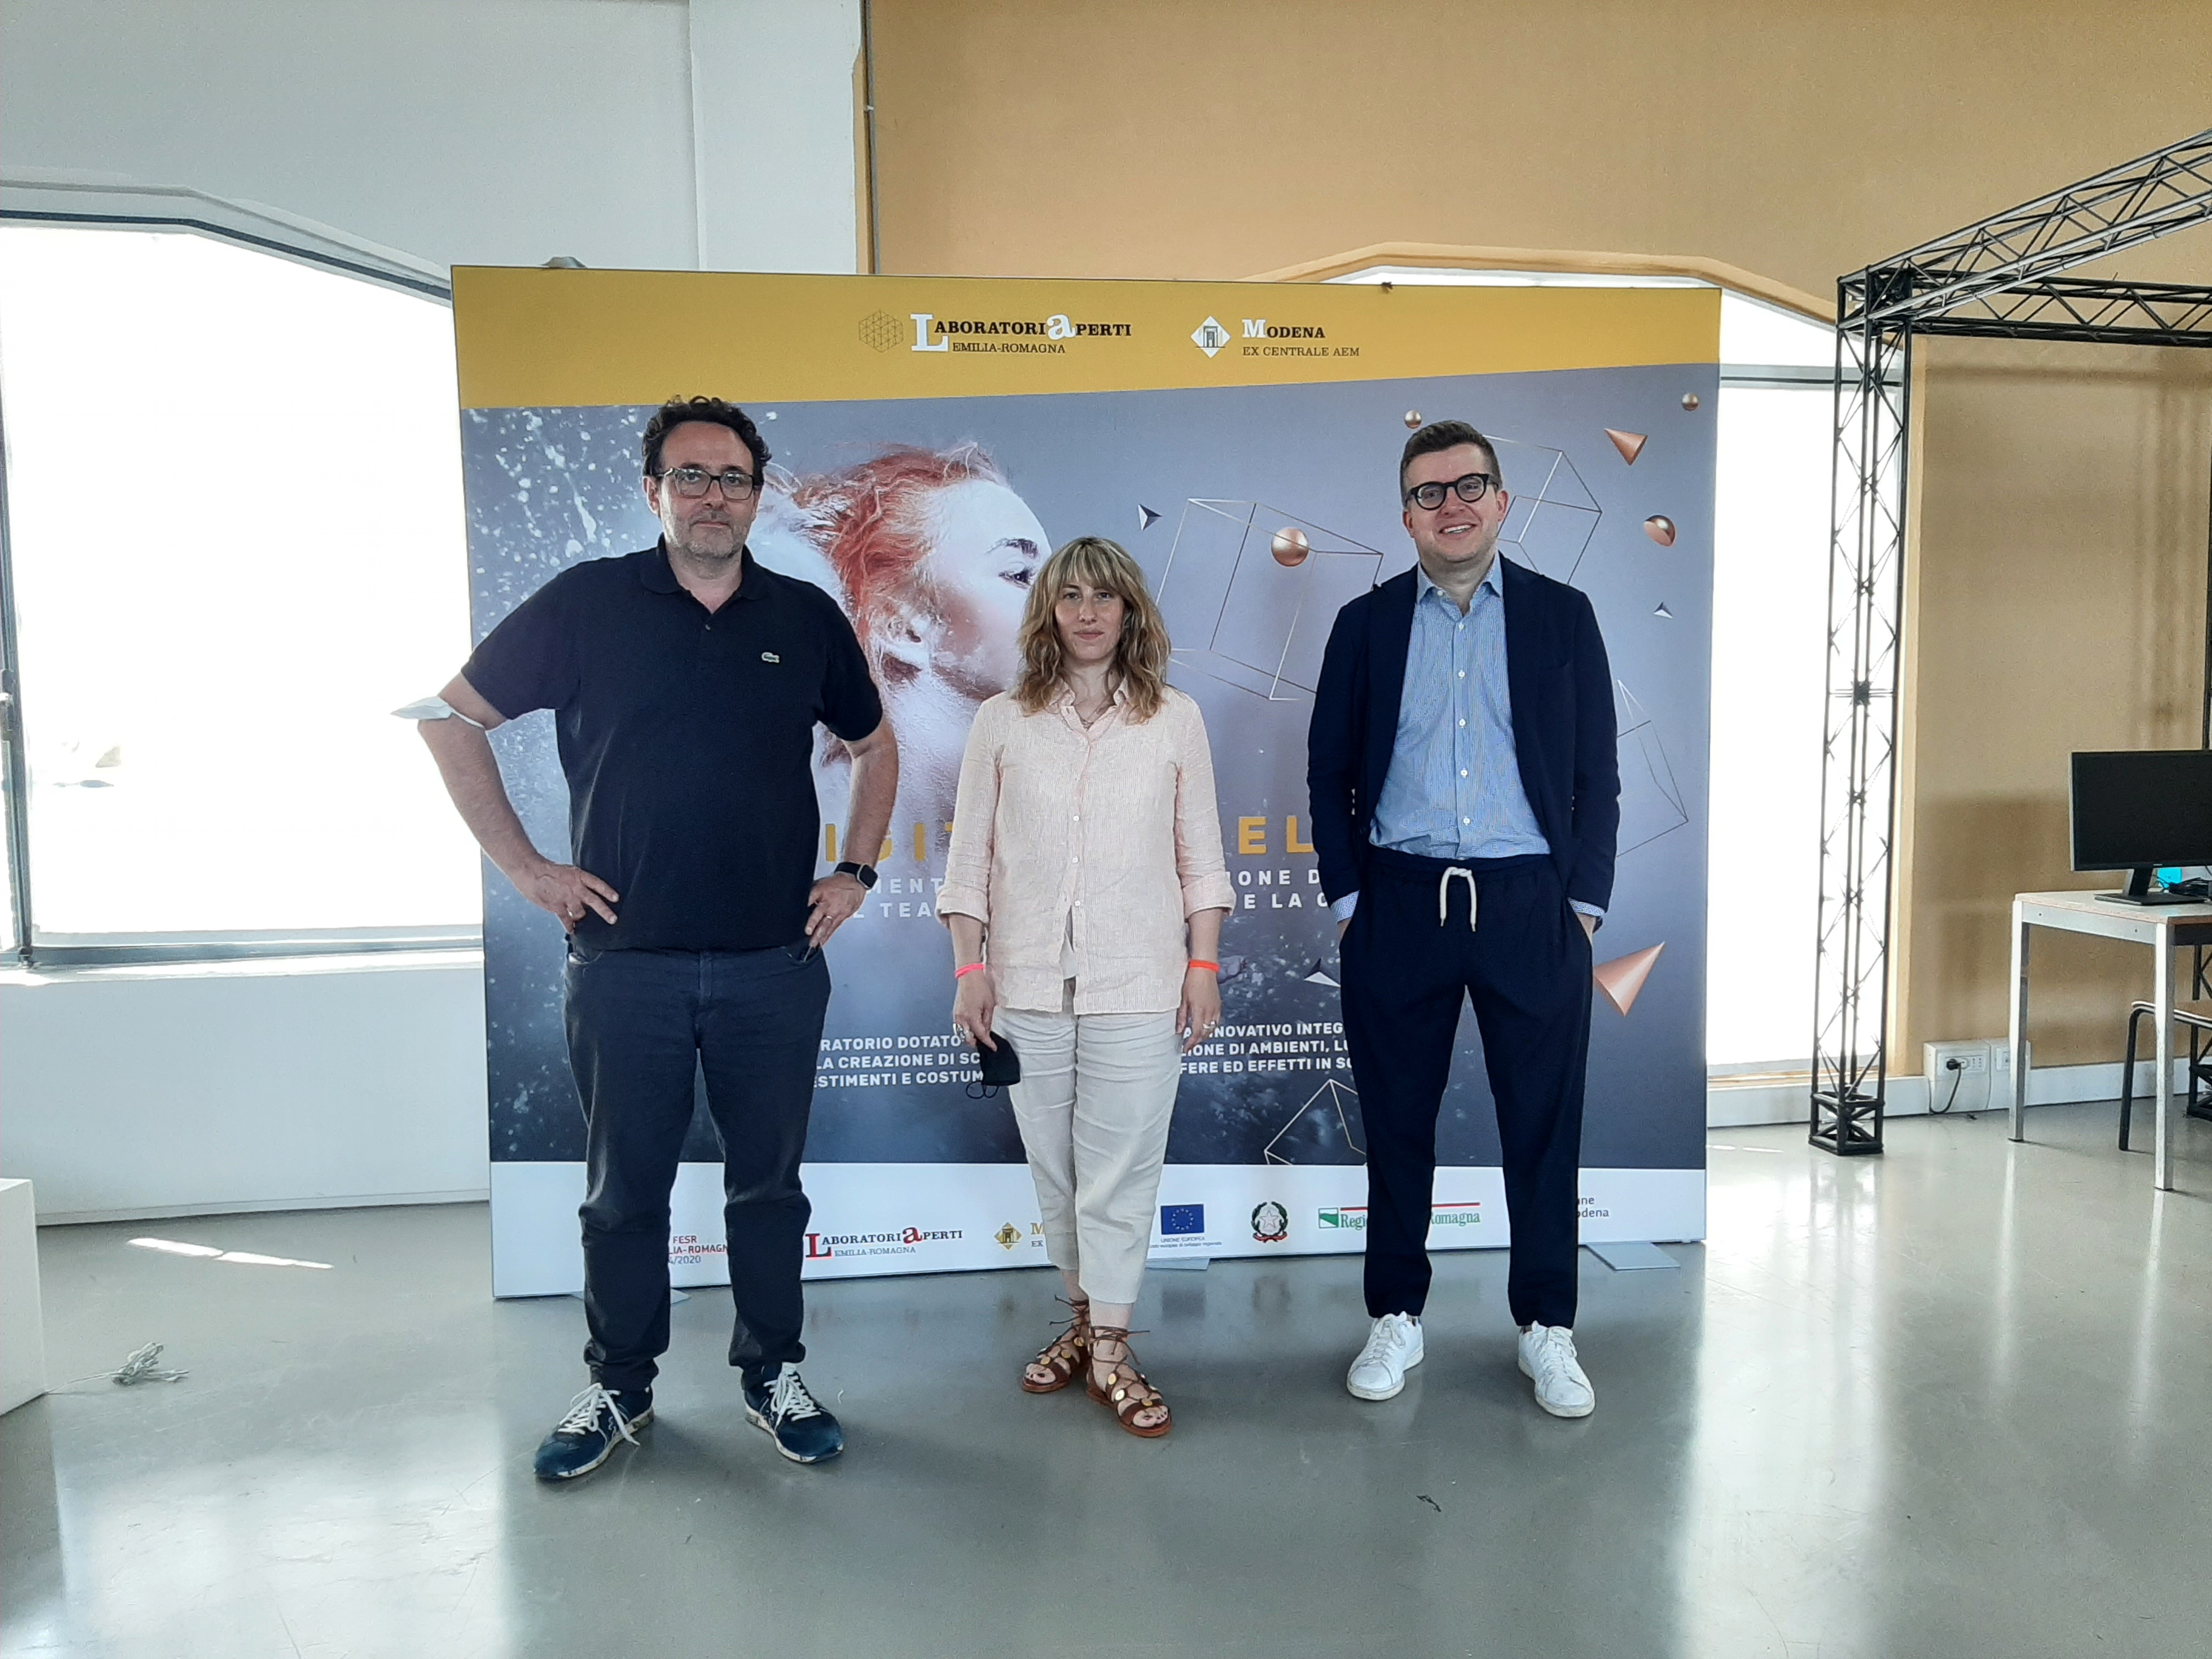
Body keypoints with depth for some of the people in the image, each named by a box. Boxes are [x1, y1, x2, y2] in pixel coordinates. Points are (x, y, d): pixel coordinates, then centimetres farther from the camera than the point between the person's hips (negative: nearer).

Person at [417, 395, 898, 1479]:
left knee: (769, 1183, 12)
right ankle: (619, 1389, 29)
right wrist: (522, 864, -1)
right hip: (625, 959, -1)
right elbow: (454, 717, 4)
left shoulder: (806, 617, 6)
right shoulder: (586, 604, 0)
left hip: (774, 962, 2)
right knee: (625, 1189, 11)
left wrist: (857, 872, 9)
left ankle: (775, 1378, 28)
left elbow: (874, 747, 19)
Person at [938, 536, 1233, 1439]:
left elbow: (1199, 855, 5)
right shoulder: (1003, 722, 4)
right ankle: (1083, 1316, 28)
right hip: (1029, 985, 1)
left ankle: (1110, 1350, 13)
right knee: (1055, 1168, 11)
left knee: (1121, 1170, 1)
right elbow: (970, 853, 5)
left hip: (1137, 987, -1)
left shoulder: (1175, 719, 4)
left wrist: (1205, 966, 1)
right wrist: (969, 967, 0)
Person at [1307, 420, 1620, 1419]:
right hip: (1399, 905, 1)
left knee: (1544, 1124, 7)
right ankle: (1396, 1318, 24)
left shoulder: (1562, 615, 6)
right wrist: (1346, 895, 0)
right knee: (1397, 1120, 9)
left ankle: (1546, 1327, 24)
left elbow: (1597, 772, 6)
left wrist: (1585, 901, -1)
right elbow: (1329, 772, 7)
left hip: (1531, 905, 0)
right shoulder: (1366, 623, 7)